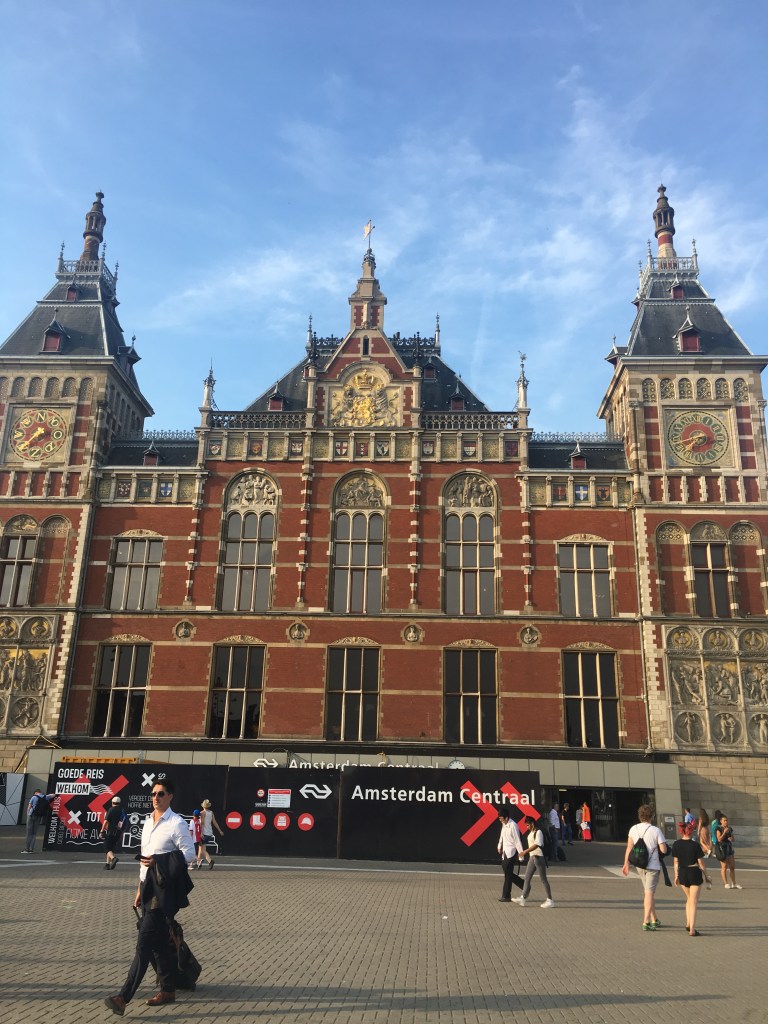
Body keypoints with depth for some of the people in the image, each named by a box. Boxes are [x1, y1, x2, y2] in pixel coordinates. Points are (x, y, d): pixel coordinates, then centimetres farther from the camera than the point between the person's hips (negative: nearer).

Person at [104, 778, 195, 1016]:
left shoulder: (177, 824, -10)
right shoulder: (148, 821, 13)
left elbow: (189, 854, -13)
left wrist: (159, 860, -23)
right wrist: (140, 890, 18)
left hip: (164, 889, -8)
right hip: (149, 886, 8)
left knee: (144, 942, -9)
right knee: (158, 941, 14)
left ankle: (124, 997, -8)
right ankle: (168, 990, 26)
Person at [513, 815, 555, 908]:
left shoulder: (538, 832, -16)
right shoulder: (531, 832, 11)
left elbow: (536, 845, -25)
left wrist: (525, 851, -27)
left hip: (539, 857, -9)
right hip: (532, 857, 9)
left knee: (543, 879, -1)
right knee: (527, 878, 7)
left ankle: (550, 900, 8)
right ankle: (523, 898, 9)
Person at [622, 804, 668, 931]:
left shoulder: (633, 829, -3)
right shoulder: (656, 831, -15)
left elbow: (629, 848, 0)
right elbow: (664, 850, -14)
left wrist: (626, 864, 7)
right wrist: (656, 845, 7)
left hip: (639, 865, 5)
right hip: (653, 865, -5)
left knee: (648, 892, 19)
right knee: (649, 893, 0)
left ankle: (654, 920, 29)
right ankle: (646, 922, -3)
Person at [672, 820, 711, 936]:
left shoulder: (676, 844, -2)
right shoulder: (695, 845, -14)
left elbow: (676, 862, 4)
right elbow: (701, 863, -9)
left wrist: (676, 876, 14)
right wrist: (706, 877, 4)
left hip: (682, 874, 4)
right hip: (694, 874, -4)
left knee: (689, 899, 25)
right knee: (694, 902, 3)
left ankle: (688, 923, 26)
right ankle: (692, 929, 0)